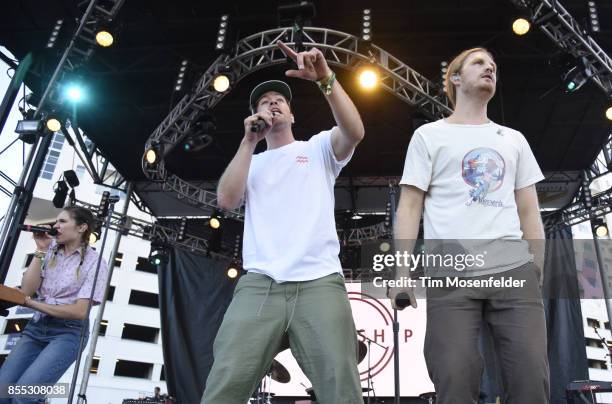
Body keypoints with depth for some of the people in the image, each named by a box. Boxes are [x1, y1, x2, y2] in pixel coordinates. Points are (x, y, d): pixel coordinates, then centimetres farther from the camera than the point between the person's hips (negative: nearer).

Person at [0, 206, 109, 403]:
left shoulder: (95, 263, -7)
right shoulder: (50, 250, 8)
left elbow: (79, 311, -13)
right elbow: (27, 290, -2)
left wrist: (31, 303, -10)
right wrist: (40, 251, -6)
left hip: (68, 332, -5)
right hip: (36, 326, 5)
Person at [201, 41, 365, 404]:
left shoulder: (318, 147, 19)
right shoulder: (251, 162, 26)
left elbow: (355, 132, -3)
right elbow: (226, 200, 7)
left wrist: (326, 79, -12)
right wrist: (249, 141, 8)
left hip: (320, 283, -1)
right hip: (258, 285, 2)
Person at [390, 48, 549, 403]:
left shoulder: (514, 140, 22)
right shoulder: (429, 135, 11)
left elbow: (529, 211, 19)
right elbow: (409, 206, 3)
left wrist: (538, 272, 9)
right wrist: (402, 272, -6)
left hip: (515, 271, 4)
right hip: (451, 276, -3)